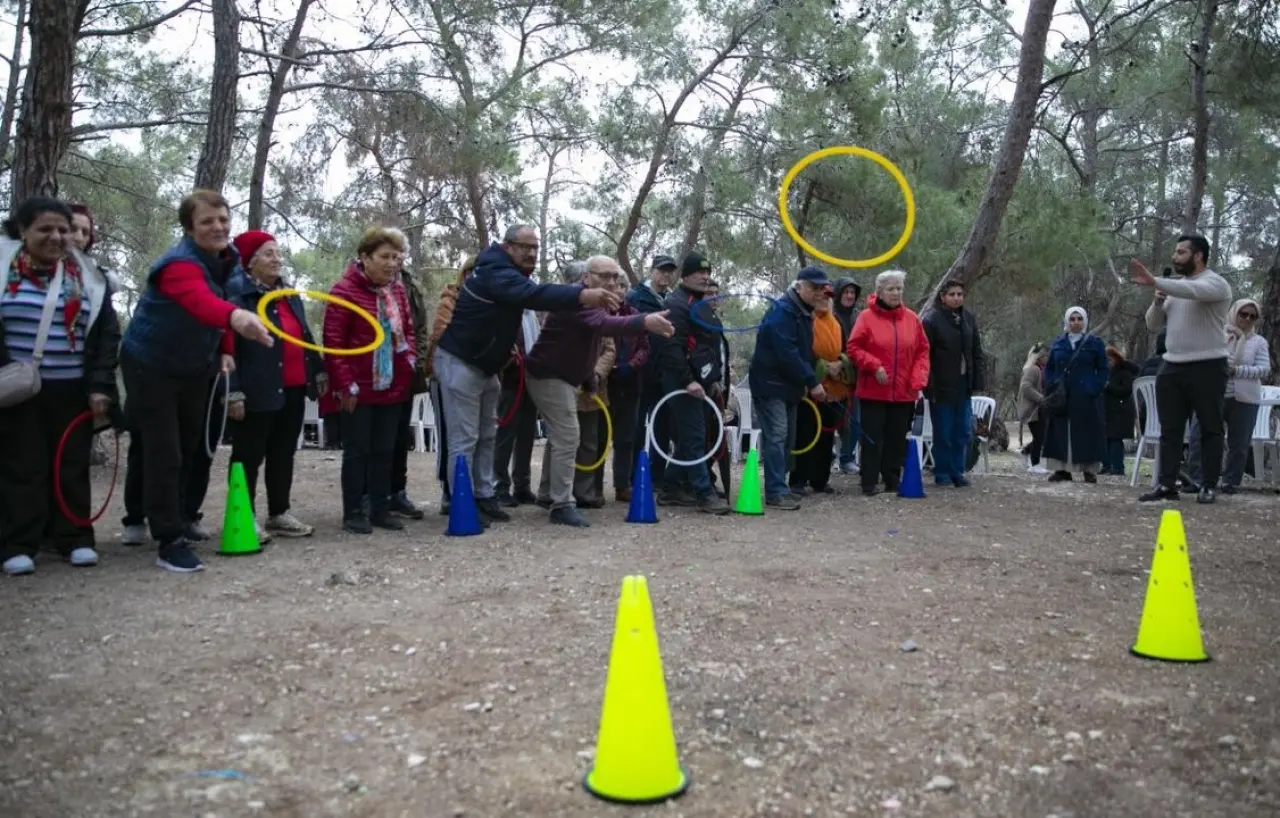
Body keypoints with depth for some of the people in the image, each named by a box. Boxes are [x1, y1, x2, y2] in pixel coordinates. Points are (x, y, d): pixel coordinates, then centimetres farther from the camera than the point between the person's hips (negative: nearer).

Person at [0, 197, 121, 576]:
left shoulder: (87, 277, 6)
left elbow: (107, 333, 5)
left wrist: (100, 385, -4)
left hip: (73, 390, 2)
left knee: (72, 465, 7)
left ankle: (75, 538, 14)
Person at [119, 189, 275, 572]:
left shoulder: (228, 259, -4)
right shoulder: (179, 264, -30)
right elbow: (200, 301, -53)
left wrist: (225, 351, 0)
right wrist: (235, 316, -75)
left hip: (194, 368, 8)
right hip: (150, 365, -8)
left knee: (189, 450, 16)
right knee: (164, 453, -11)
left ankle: (177, 520, 34)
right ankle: (170, 541, -7)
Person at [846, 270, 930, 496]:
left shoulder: (912, 318, 6)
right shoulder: (866, 317, -5)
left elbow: (922, 351, 8)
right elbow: (853, 347, -6)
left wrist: (918, 381, -3)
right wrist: (874, 366, -17)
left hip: (904, 392, 4)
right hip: (873, 391, -4)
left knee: (898, 438, 10)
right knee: (872, 437, 0)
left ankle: (893, 479, 21)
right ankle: (870, 482, 6)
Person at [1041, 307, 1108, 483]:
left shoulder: (1095, 343, 4)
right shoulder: (1058, 344, 11)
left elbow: (1102, 369, 1)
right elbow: (1049, 368, 15)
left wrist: (1094, 389, -12)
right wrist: (1051, 387, -1)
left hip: (1085, 397, -3)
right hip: (1060, 396, 3)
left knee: (1086, 432, -2)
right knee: (1060, 432, 1)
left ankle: (1089, 470, 3)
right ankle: (1062, 469, 5)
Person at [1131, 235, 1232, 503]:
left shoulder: (1215, 283, -8)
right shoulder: (1174, 289, 14)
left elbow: (1192, 290, -32)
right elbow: (1153, 325, 14)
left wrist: (1154, 282, -39)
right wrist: (1157, 302, -4)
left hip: (1207, 367, -7)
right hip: (1172, 367, 7)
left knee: (1210, 429, 3)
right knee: (1170, 430, 5)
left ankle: (1209, 486, 9)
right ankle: (1167, 485, 7)